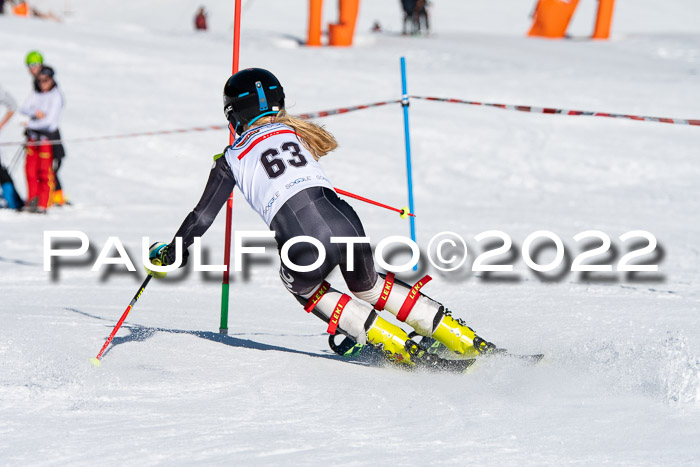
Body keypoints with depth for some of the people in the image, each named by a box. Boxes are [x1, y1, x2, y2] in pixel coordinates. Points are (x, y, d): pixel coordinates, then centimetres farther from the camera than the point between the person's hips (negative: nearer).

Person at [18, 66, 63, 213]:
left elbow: (50, 119, -14)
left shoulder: (56, 96, -7)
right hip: (33, 135, 5)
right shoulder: (35, 94, 10)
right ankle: (32, 200, 15)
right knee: (30, 169, 3)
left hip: (47, 135, -5)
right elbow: (23, 109, 1)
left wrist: (30, 125, -9)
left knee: (44, 171, -5)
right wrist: (35, 112, -18)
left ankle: (42, 205, -2)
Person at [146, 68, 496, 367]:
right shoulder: (293, 131, 21)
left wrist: (169, 255, 32)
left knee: (305, 287, 32)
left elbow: (202, 218, 15)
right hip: (342, 222, 3)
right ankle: (465, 341, 23)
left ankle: (398, 347, 17)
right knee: (367, 285, 31)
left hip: (302, 244, -3)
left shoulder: (233, 159, 13)